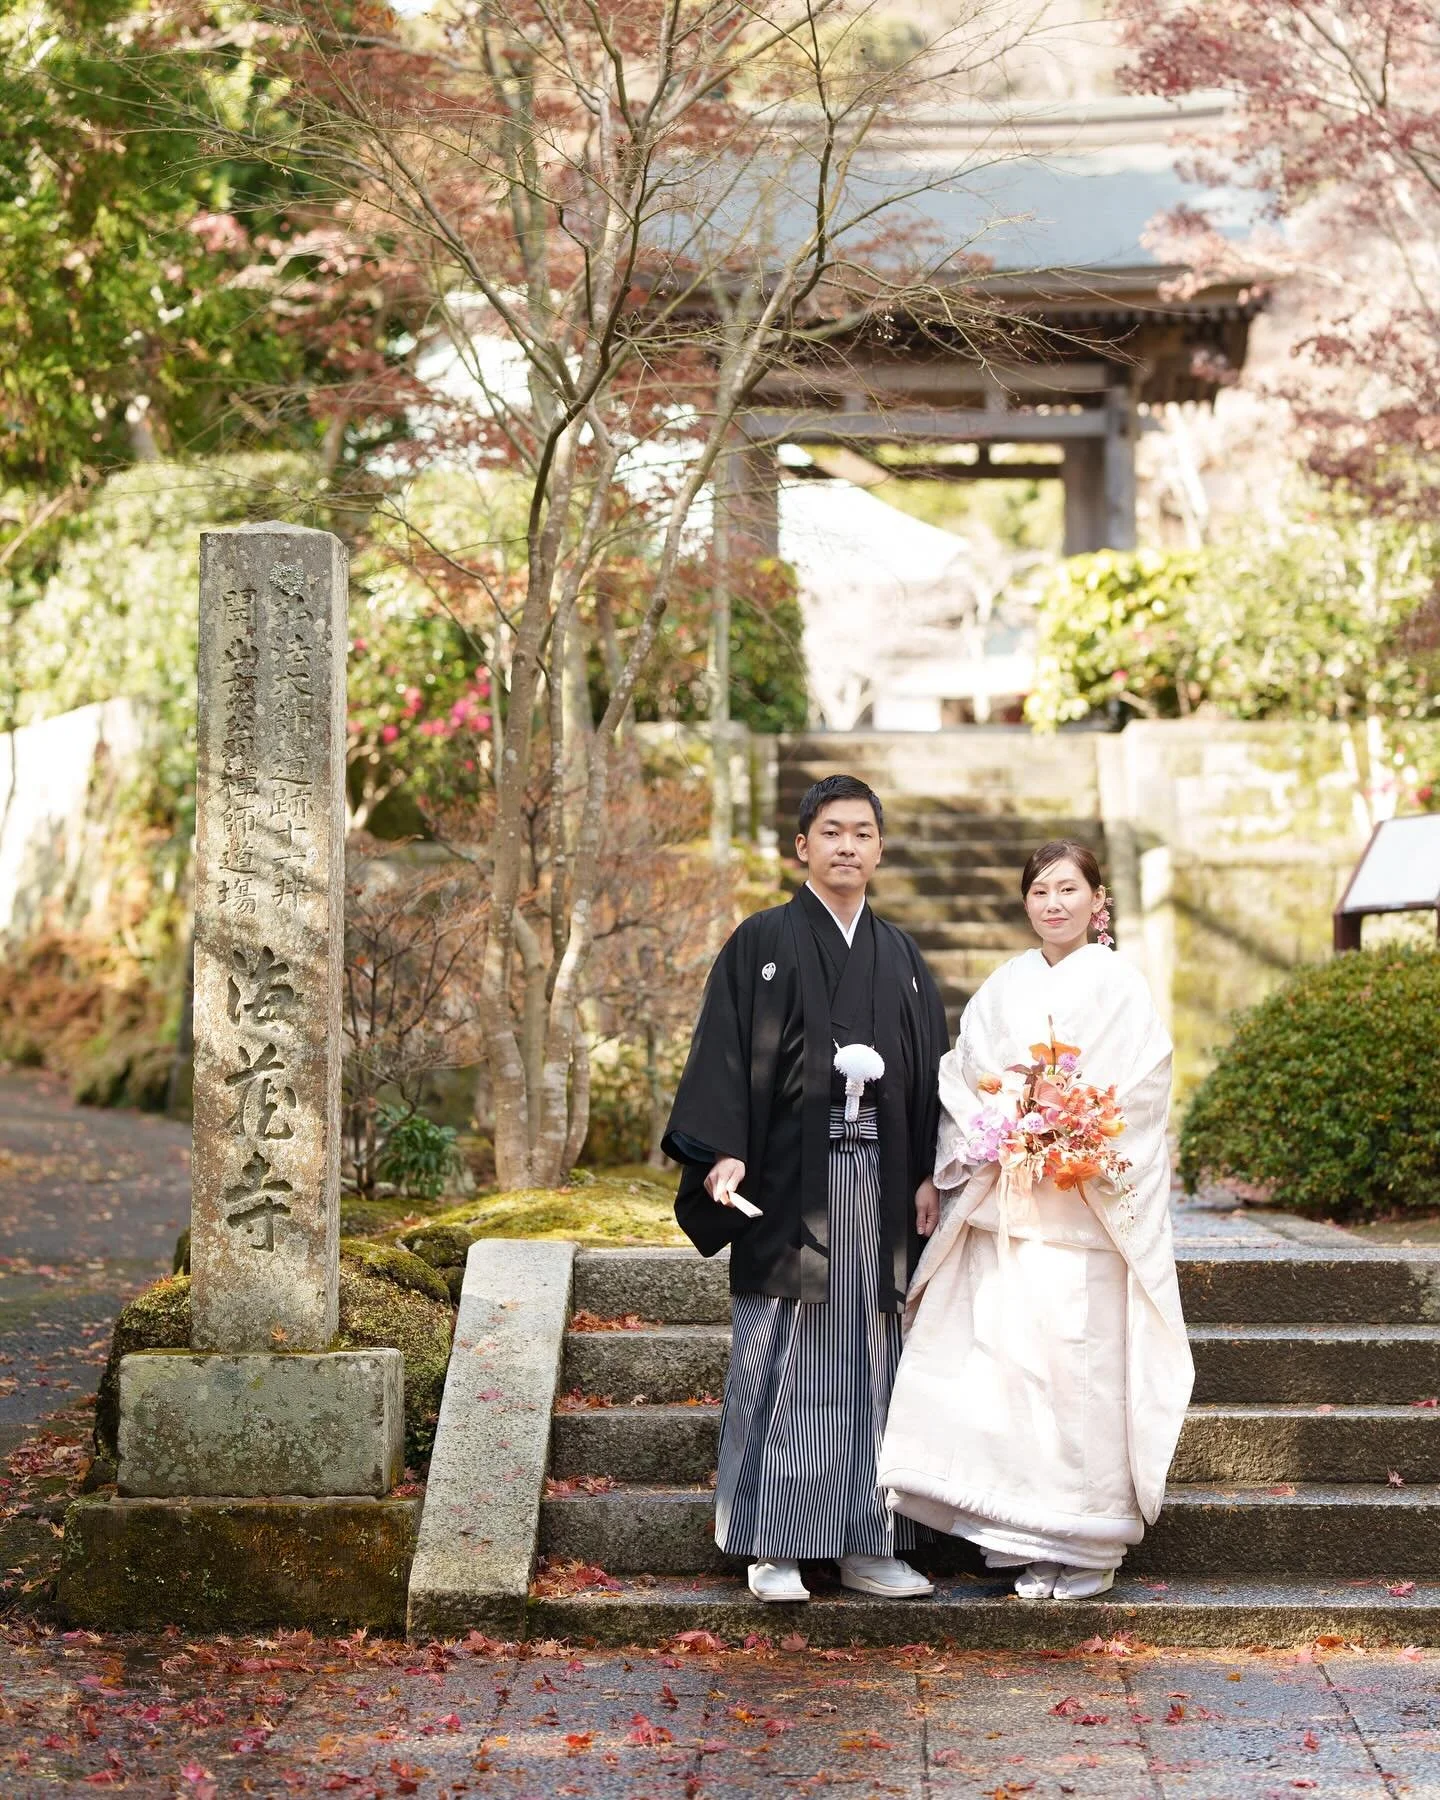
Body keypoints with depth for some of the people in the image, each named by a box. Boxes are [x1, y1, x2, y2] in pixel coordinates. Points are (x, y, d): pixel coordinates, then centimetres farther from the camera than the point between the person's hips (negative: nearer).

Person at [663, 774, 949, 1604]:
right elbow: (727, 1052, -6)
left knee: (870, 1357, 6)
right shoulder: (763, 942, 1)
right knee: (784, 1357, -3)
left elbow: (929, 1070, 15)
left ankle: (867, 1542, 12)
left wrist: (928, 1175, 5)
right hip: (789, 1177, -4)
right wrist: (723, 1153, -18)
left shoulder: (900, 957, 15)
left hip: (878, 1179, 4)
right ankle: (774, 1548, 3)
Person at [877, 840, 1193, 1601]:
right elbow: (962, 1076, 11)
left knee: (1075, 1364, -5)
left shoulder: (1119, 986, 0)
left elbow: (1141, 1089, -6)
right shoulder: (1004, 987, 14)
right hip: (1001, 1209, 5)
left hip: (1081, 1212, -5)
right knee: (999, 1358, 0)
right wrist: (985, 1137, -7)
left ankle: (1086, 1546, 3)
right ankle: (1024, 1531, 8)